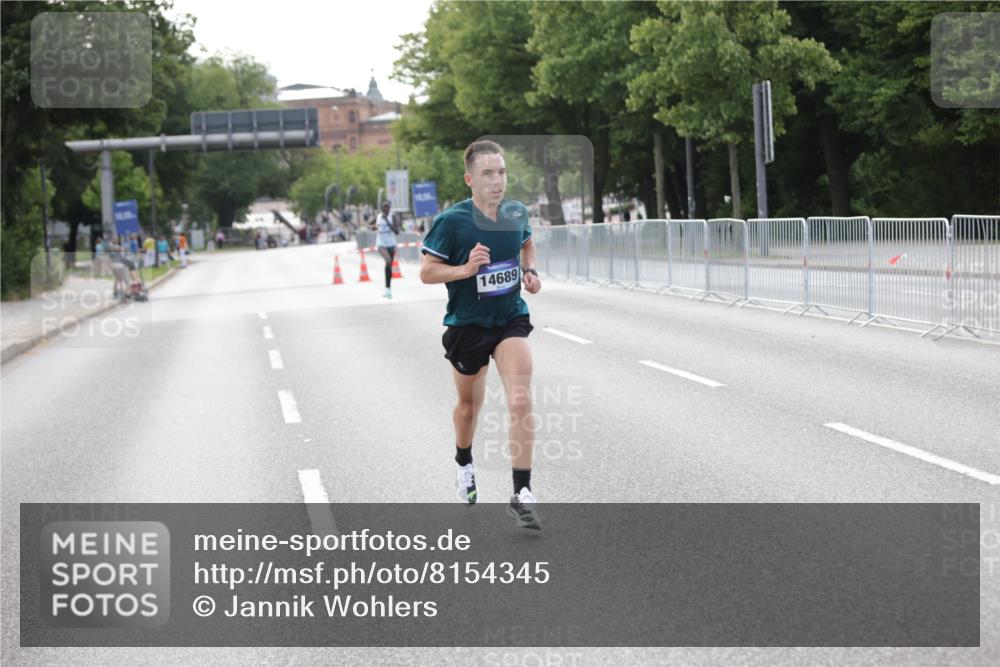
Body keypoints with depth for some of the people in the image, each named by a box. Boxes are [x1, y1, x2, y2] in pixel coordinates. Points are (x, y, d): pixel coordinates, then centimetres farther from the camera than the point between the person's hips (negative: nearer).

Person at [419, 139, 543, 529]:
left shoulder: (516, 213, -4)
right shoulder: (451, 222, -17)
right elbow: (426, 272, -12)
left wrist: (530, 271, 1)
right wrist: (466, 269, -27)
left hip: (511, 319, 2)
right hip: (467, 324, -2)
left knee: (520, 402, -18)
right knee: (469, 403, 19)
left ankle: (521, 494, -15)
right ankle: (464, 465, 50)